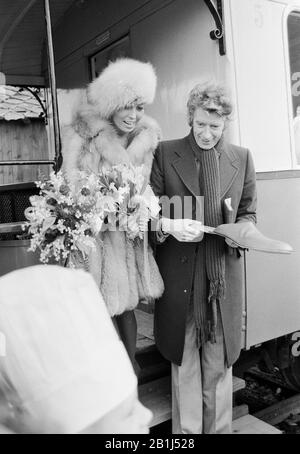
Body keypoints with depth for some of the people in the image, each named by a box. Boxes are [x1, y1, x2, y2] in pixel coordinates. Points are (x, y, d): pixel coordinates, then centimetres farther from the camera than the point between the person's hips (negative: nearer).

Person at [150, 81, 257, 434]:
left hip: (224, 275, 2)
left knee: (220, 362, 12)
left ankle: (219, 428, 30)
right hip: (179, 276, -1)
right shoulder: (165, 154, 2)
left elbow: (248, 213, 14)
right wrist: (170, 225, -20)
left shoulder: (242, 158, 9)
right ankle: (186, 431, 27)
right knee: (184, 363, 9)